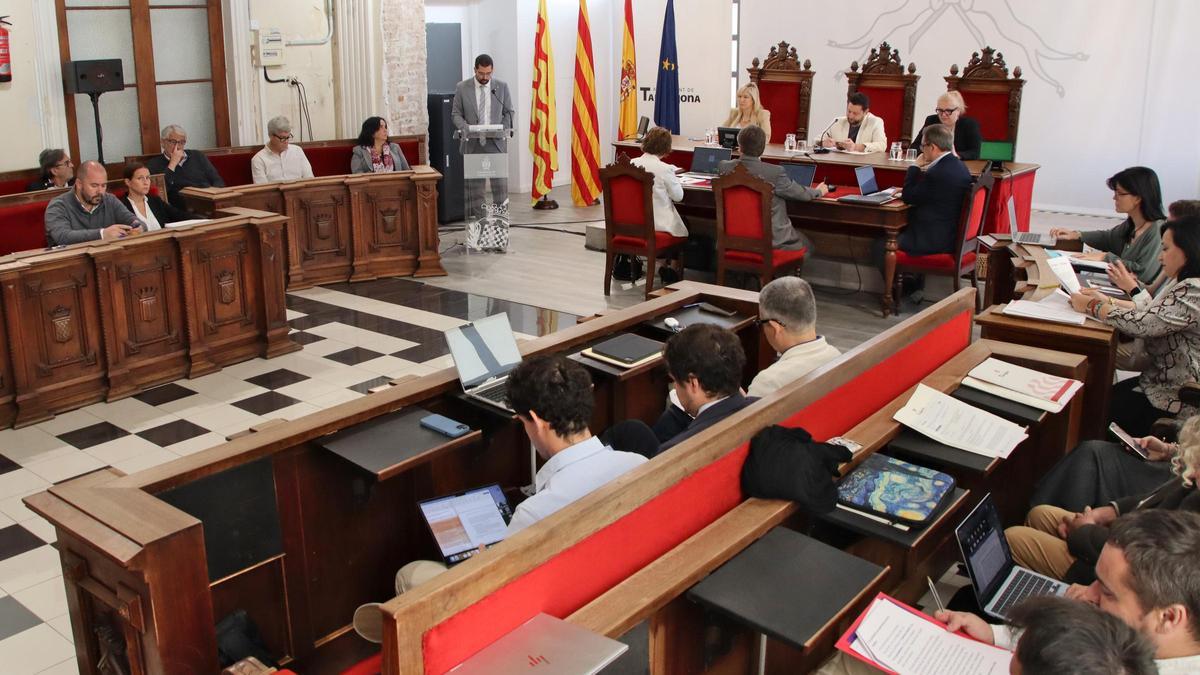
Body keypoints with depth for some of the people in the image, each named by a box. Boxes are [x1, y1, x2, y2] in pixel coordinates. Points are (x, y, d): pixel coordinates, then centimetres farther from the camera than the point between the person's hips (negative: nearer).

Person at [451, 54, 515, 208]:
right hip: (472, 144, 0)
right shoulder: (462, 88, 4)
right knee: (473, 185, 1)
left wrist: (505, 128, -7)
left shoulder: (502, 87, 6)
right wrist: (463, 126, -13)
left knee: (500, 182, -3)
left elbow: (508, 112, 11)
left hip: (496, 143, 0)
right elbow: (456, 113, 7)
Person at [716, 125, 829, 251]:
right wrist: (819, 191, 17)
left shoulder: (724, 167, -10)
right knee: (806, 243, 26)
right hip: (772, 239, -5)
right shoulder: (774, 172, -21)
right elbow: (801, 193, -4)